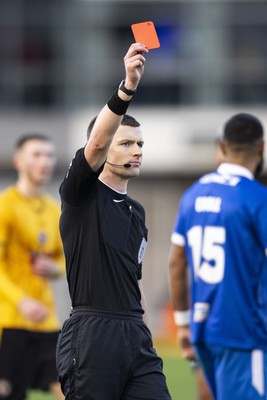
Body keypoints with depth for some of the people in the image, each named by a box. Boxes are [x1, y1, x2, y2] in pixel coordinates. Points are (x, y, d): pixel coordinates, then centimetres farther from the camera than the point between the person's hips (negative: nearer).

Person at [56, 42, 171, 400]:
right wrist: (127, 87, -34)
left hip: (135, 334, 7)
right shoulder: (82, 194, -1)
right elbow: (96, 144, -21)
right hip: (91, 334, -7)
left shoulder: (136, 211, 20)